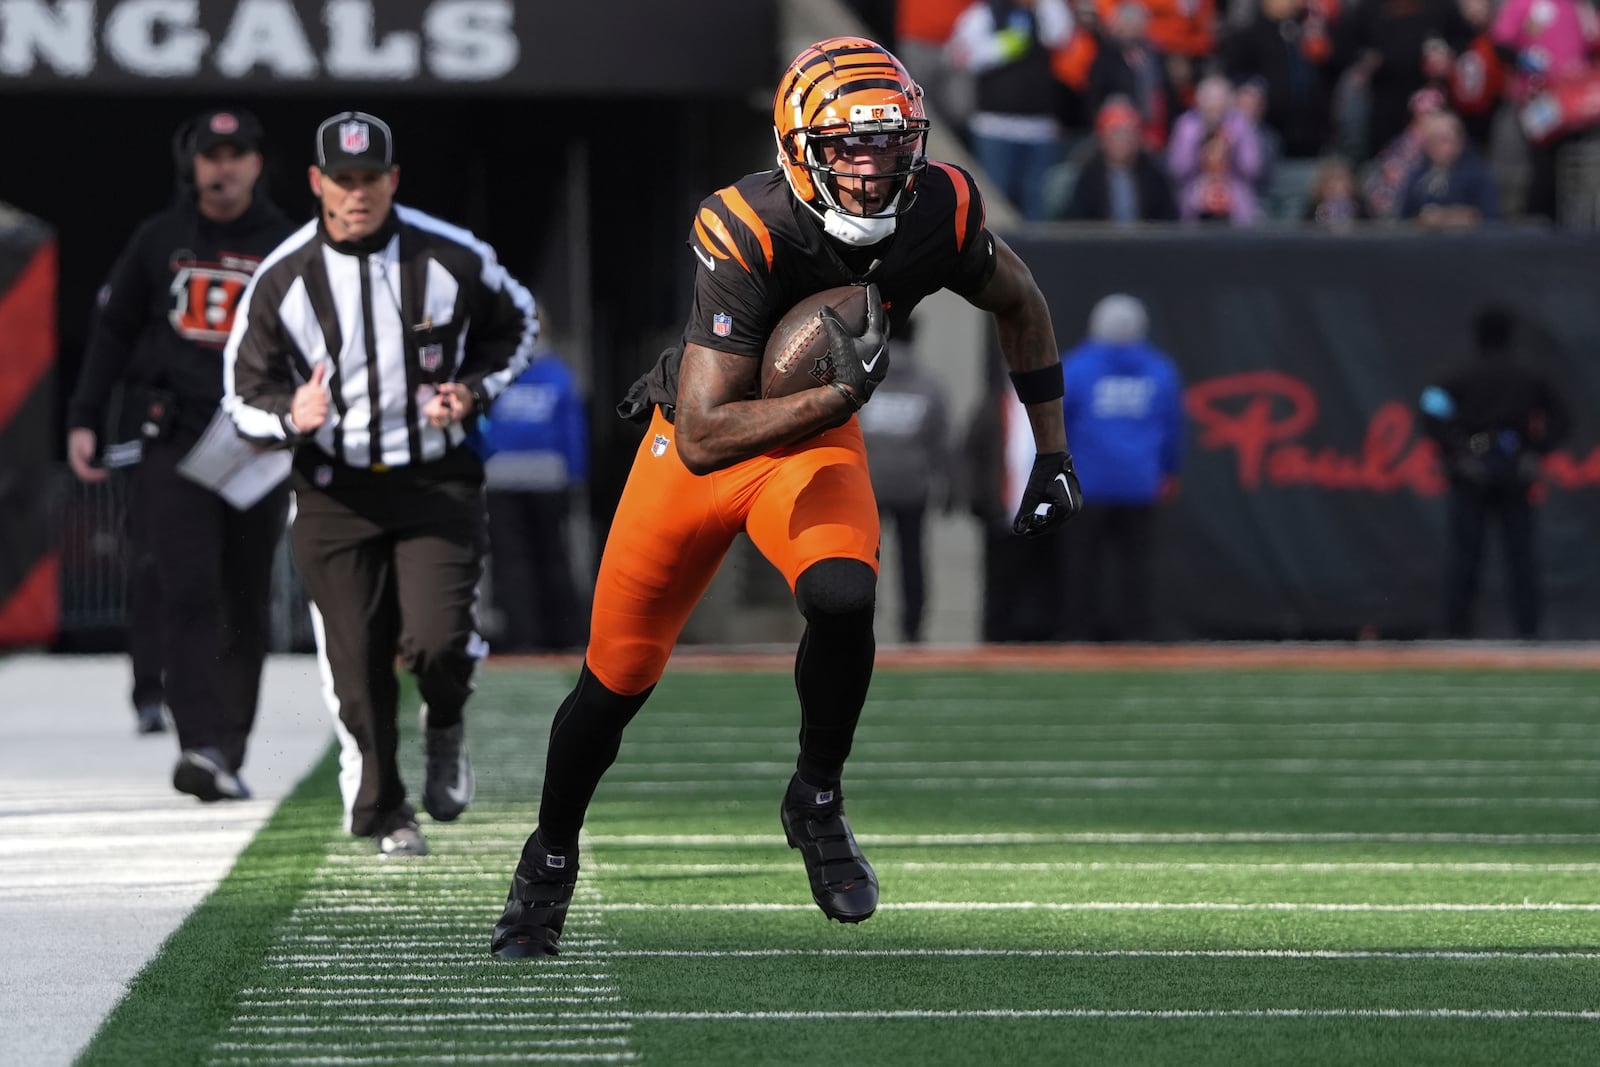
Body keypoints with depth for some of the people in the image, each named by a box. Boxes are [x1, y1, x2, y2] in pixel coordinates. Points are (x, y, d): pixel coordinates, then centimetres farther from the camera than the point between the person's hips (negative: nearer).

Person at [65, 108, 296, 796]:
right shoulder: (158, 240, 8)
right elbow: (114, 330, 14)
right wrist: (84, 420, 6)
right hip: (174, 443, -1)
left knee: (246, 607, 5)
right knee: (188, 595, -14)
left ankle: (229, 757, 15)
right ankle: (202, 745, -22)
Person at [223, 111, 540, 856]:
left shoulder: (454, 258, -5)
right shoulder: (282, 280, -6)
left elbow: (516, 326, 14)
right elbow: (246, 395, -1)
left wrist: (474, 391, -5)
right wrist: (293, 417, -24)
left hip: (437, 483, -1)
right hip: (335, 490, 1)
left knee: (436, 639, -18)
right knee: (356, 663, 0)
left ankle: (445, 727, 17)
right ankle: (379, 813, 20)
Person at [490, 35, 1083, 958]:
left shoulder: (941, 213, -22)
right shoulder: (747, 233, -34)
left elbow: (1021, 304, 3)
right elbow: (703, 439, -36)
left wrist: (1053, 454, 4)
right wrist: (840, 396, -45)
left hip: (816, 436, 2)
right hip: (698, 441, -2)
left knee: (843, 597, -30)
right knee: (619, 678, 7)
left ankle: (818, 803, -3)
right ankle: (551, 859, 35)